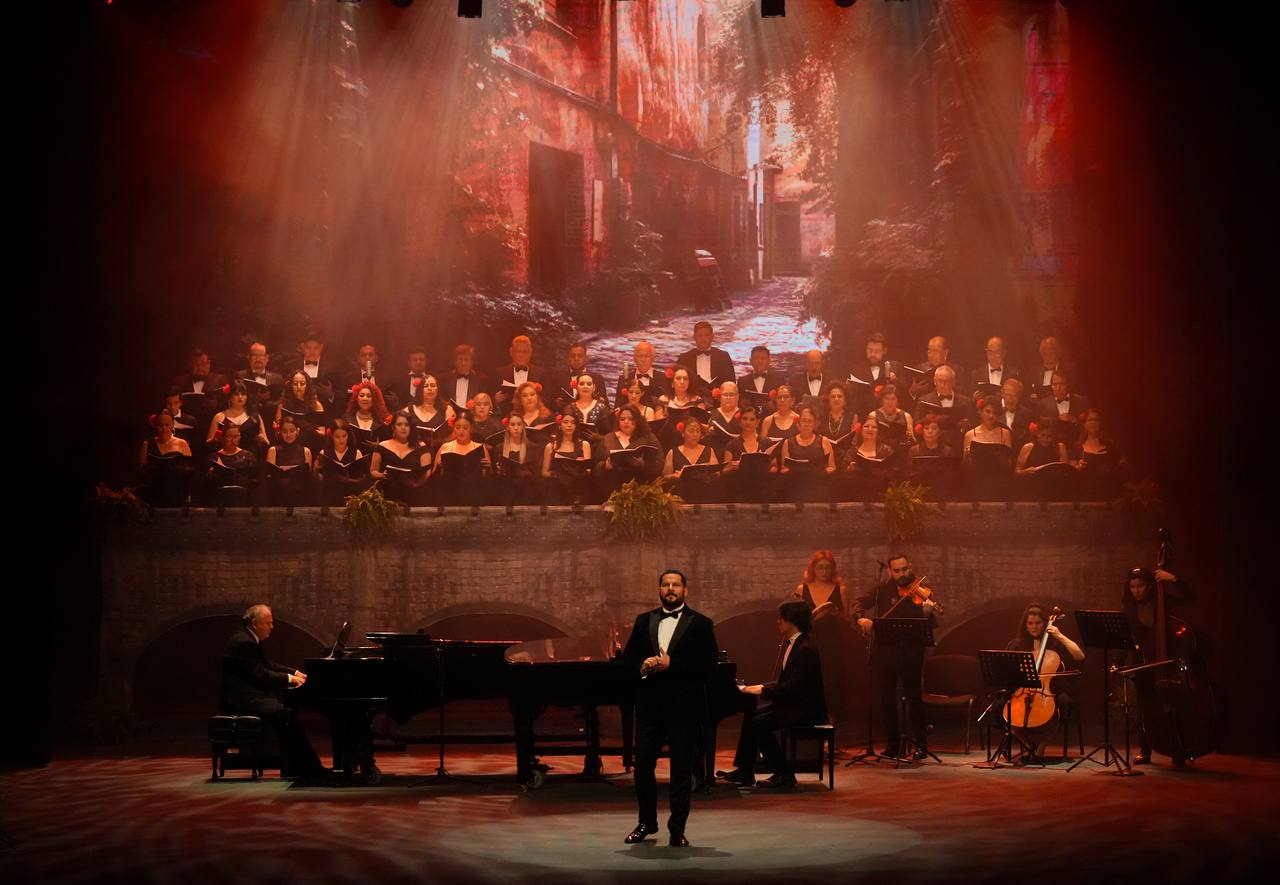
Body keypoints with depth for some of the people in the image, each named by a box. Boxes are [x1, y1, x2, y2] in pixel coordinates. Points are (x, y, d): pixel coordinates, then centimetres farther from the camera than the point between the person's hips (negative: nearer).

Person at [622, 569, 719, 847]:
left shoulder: (700, 624, 0)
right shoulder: (643, 621, 12)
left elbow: (709, 664, -9)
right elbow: (628, 656, 11)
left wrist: (671, 664, -17)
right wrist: (642, 667, -12)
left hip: (684, 707, -3)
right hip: (649, 706, 3)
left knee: (682, 771, 2)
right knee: (642, 765, 5)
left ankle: (677, 829, 9)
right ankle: (646, 822, 22)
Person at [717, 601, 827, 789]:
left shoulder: (806, 648, -19)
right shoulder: (792, 644, 13)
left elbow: (794, 687, -25)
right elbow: (784, 682, 16)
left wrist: (762, 691, -21)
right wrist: (759, 687, 3)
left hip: (806, 708, -10)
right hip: (792, 704, 10)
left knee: (760, 723, -21)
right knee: (750, 715, 2)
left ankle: (784, 775, -12)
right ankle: (744, 772, 5)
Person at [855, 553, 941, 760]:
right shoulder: (883, 589, 7)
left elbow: (933, 623, -13)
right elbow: (861, 604, 7)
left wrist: (928, 612, -37)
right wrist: (861, 618, -15)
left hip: (911, 651, -4)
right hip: (885, 650, 4)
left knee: (914, 696, -4)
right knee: (885, 696, 8)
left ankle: (921, 745, 3)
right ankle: (892, 743, 20)